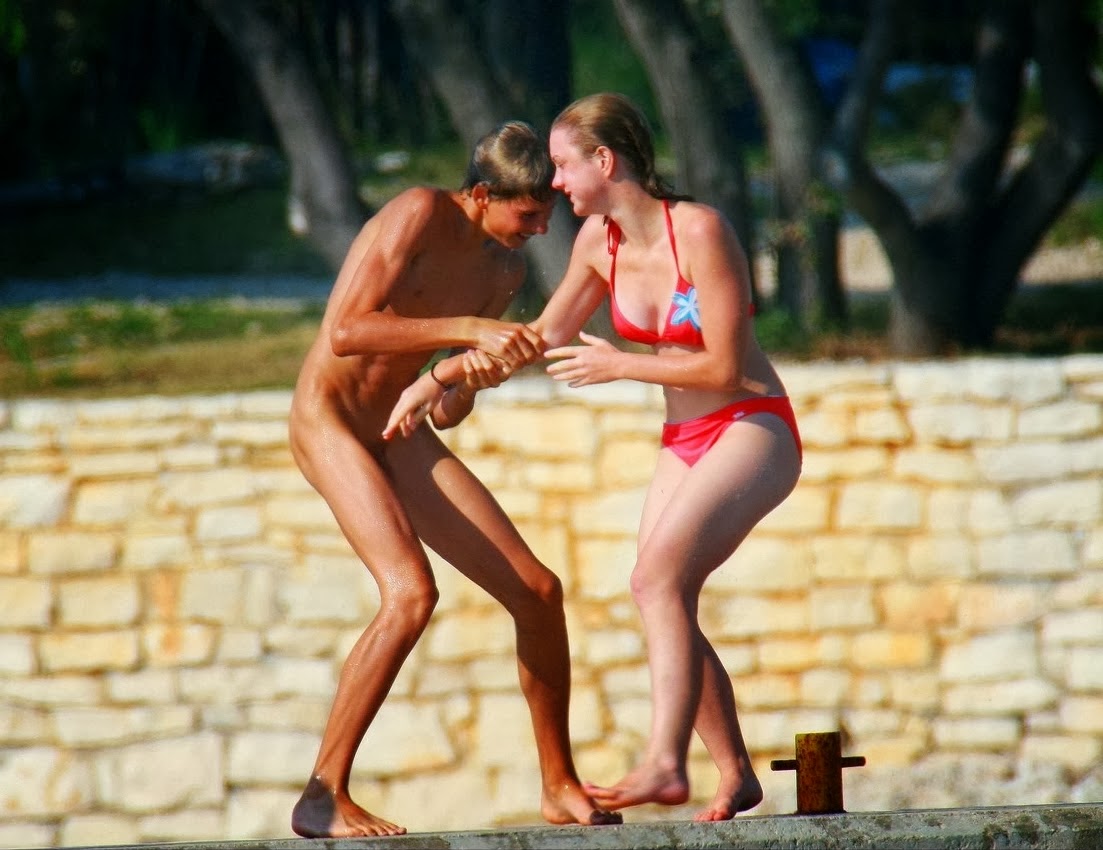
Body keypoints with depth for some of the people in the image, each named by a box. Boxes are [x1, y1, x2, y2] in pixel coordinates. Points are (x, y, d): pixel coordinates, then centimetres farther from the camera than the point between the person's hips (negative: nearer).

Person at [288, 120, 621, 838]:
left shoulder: (506, 270, 6)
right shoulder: (421, 214, -18)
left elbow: (449, 411, 11)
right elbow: (344, 334, -29)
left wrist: (467, 385, -13)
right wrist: (471, 330, -32)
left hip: (402, 438, 8)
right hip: (328, 421, -8)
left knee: (537, 591, 3)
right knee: (412, 594, -27)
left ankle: (560, 787, 18)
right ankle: (323, 799, -21)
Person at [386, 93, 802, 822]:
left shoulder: (699, 230, -21)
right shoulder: (601, 241, 1)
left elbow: (726, 367, -20)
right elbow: (547, 336, 16)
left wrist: (618, 366, -12)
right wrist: (438, 381, 13)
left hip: (754, 430, -8)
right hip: (685, 443, 8)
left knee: (660, 577, -26)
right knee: (667, 608, -2)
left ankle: (665, 765, -32)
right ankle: (736, 777, 10)